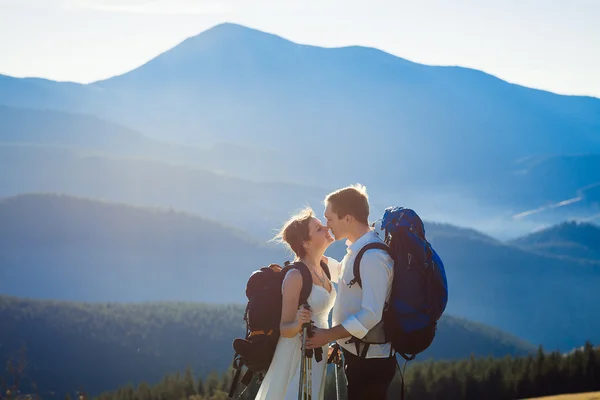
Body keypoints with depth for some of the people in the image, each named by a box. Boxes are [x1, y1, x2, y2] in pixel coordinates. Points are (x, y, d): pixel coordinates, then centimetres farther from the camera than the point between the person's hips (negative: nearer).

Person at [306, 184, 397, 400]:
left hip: (369, 361, -10)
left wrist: (329, 335, -21)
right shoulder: (358, 251, 10)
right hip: (359, 355, 10)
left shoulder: (372, 257, -22)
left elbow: (371, 316, -28)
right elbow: (344, 274, 33)